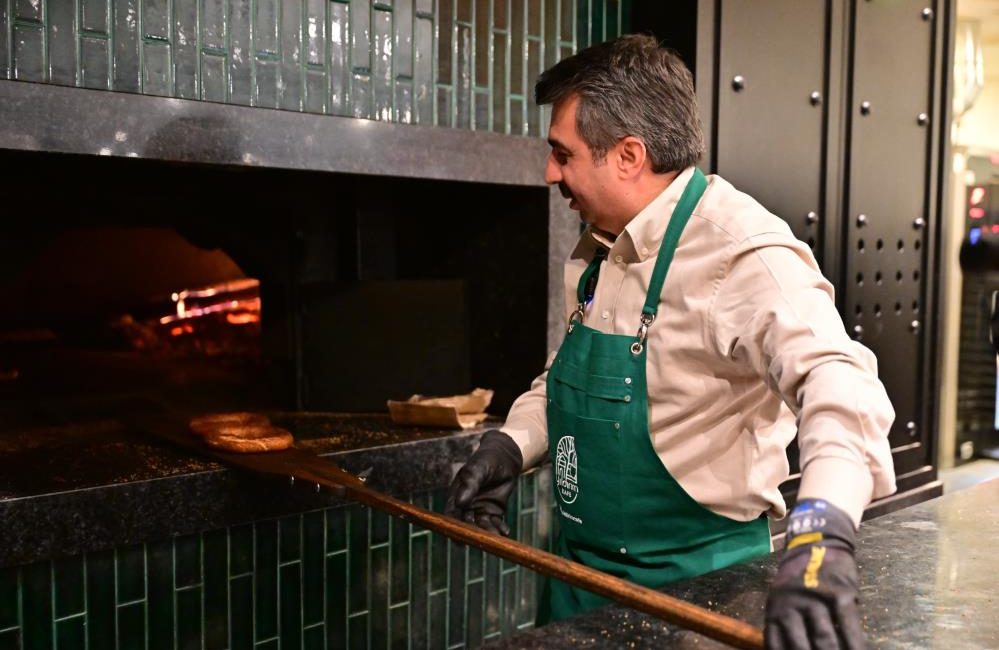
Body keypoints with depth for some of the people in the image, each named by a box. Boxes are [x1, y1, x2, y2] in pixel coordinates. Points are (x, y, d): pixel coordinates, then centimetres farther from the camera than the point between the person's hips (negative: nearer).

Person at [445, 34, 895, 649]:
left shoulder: (742, 253, -22)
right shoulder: (598, 253, 4)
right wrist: (508, 446, 0)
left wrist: (821, 534, -51)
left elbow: (835, 379, -36)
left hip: (693, 582, -7)